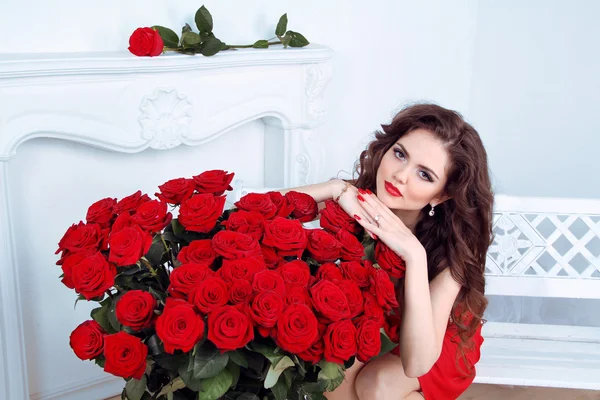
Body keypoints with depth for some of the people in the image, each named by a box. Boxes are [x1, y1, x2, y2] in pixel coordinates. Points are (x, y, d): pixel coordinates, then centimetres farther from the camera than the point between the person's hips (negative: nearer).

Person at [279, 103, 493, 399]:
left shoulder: (450, 244, -31)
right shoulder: (360, 196, -25)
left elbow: (416, 364, -39)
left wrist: (414, 255, -48)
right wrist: (337, 189, -42)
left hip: (435, 346, -2)